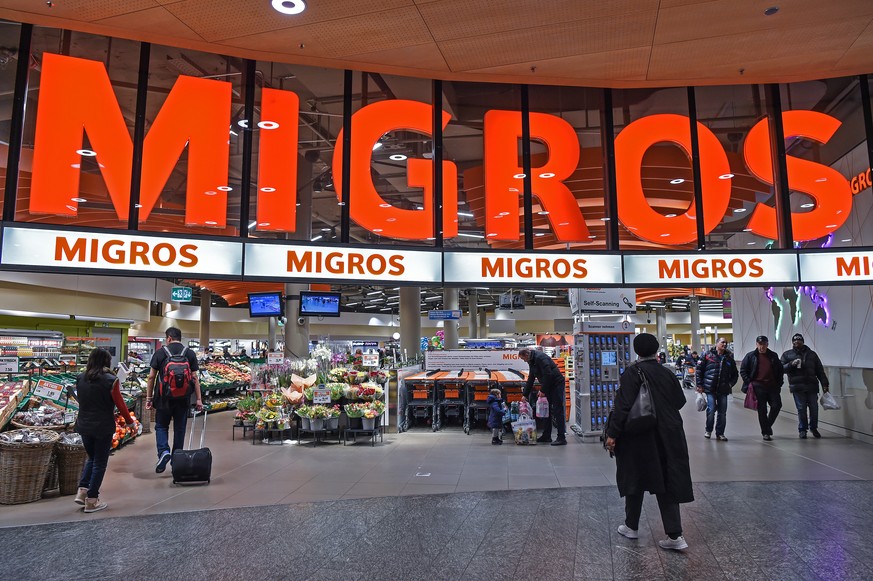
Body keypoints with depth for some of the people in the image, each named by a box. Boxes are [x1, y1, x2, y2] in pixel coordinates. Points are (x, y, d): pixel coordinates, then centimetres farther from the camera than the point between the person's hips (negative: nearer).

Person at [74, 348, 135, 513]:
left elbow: (81, 400, 13)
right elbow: (120, 404, -10)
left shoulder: (80, 379, 1)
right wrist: (129, 421, 4)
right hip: (103, 428, -5)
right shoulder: (111, 380, -15)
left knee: (91, 458, 24)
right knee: (100, 463, 7)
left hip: (84, 426, 5)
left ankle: (82, 491, 13)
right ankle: (91, 501, 11)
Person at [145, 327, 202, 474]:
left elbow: (151, 377, -1)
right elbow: (194, 378, 0)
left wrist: (149, 398, 7)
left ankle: (163, 451, -7)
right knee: (179, 428, 10)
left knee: (161, 425, 15)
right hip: (183, 397, 1)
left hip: (164, 397, -1)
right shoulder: (190, 353, 2)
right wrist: (198, 399, 3)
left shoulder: (160, 353, -1)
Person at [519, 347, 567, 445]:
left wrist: (543, 390, -18)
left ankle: (562, 438, -8)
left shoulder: (540, 357, -19)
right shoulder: (532, 361, 13)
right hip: (549, 386, 10)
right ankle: (546, 436, 19)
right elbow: (530, 380, 20)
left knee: (557, 411, -10)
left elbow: (548, 375, -26)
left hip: (557, 384, -10)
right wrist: (525, 394, 19)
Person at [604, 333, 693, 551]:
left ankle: (632, 526, 26)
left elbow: (623, 405, -20)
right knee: (666, 483, 10)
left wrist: (612, 433, -15)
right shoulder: (667, 373, 0)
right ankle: (674, 535, 5)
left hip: (639, 437, -4)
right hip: (667, 437, 4)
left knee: (635, 480, 12)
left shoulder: (632, 373, -14)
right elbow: (680, 401, 9)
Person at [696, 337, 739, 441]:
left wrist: (731, 384, 8)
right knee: (711, 409, -9)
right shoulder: (708, 355, 0)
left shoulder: (729, 358, 11)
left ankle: (720, 433, 19)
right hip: (710, 389, -4)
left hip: (723, 390, 4)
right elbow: (699, 370, 0)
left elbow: (735, 374, 22)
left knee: (722, 412, 6)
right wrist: (699, 385, -4)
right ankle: (708, 430, 12)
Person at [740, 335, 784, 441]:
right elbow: (742, 370, 3)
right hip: (758, 386, -2)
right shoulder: (750, 356, 2)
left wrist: (779, 383, 7)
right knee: (762, 409, 1)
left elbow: (780, 370, 17)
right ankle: (766, 432, 11)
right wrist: (749, 382, -5)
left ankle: (768, 425, 18)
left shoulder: (773, 356, 10)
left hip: (772, 386, 3)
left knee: (777, 405, -6)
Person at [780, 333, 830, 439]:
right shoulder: (787, 354, 11)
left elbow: (820, 370, 14)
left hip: (812, 386, 2)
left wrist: (824, 383, 5)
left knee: (814, 408, 1)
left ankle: (814, 428, 21)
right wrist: (791, 364, -13)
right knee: (801, 409, -2)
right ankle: (802, 430, 9)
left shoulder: (812, 354, 17)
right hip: (797, 387, -2)